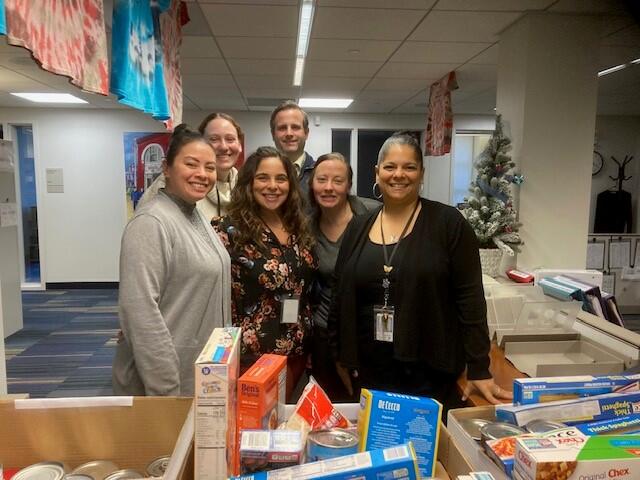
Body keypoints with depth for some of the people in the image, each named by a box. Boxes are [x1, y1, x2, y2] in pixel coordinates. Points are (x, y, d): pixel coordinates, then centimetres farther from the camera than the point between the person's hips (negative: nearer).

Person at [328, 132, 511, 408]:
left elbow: (470, 298, -9)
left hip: (430, 371, -3)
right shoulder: (358, 228, 6)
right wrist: (340, 355, 10)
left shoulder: (448, 223, -7)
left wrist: (479, 369, -10)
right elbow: (341, 297, 9)